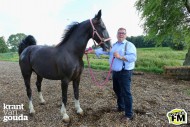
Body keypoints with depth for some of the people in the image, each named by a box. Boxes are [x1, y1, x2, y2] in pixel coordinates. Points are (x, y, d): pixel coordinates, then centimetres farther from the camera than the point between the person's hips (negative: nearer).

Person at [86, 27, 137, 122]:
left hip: (125, 72, -7)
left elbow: (133, 57, -21)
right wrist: (91, 51, -2)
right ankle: (121, 106, 40)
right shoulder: (113, 45, 13)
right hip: (115, 72, 8)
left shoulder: (129, 45, -8)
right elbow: (103, 50, 6)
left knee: (125, 92, -3)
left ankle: (129, 114, 10)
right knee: (117, 90, 19)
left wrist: (120, 57, -25)